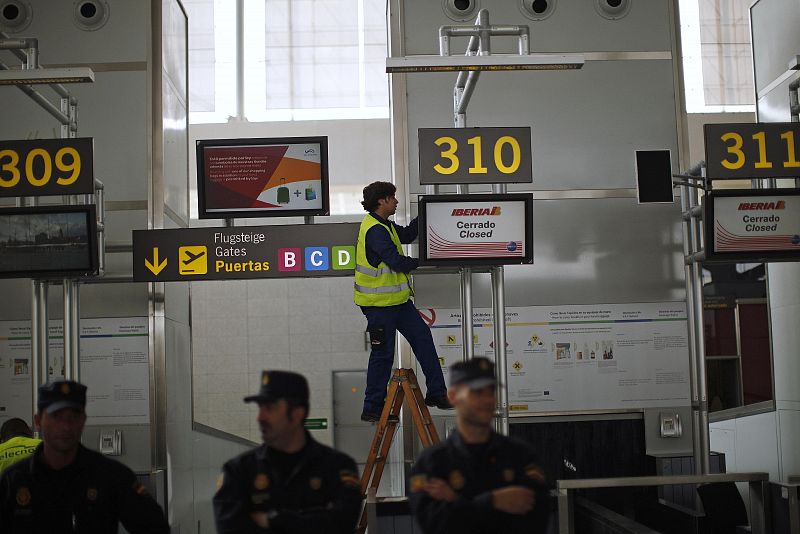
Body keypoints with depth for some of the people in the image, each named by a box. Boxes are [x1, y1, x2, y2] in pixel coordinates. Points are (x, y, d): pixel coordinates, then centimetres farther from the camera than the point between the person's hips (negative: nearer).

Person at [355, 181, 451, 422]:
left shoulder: (384, 225, 12)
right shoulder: (374, 230, -21)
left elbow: (407, 235, 27)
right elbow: (398, 263, -23)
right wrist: (422, 260, -5)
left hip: (397, 300, 10)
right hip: (379, 304, -10)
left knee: (423, 338, 11)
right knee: (383, 354, -2)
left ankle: (436, 393, 19)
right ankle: (372, 409, 10)